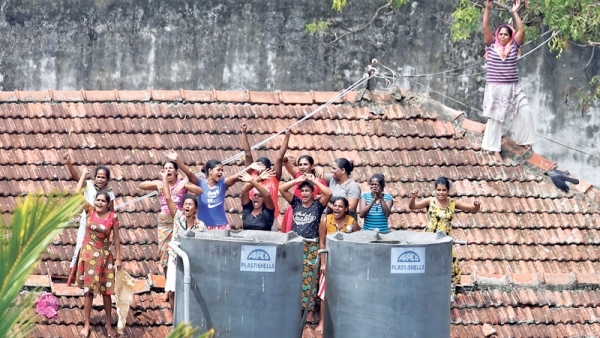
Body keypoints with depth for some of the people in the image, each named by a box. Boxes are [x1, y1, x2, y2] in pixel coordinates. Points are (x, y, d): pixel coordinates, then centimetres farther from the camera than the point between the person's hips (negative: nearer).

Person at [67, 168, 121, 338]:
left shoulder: (113, 217, -8)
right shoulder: (90, 211, -4)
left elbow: (116, 239, -3)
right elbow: (77, 194, -11)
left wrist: (118, 258, -4)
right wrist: (84, 175, -5)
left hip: (104, 256, -1)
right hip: (88, 254, 1)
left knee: (106, 291, 7)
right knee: (88, 290, 7)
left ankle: (109, 324, 20)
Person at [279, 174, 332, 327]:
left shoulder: (318, 205, 1)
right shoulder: (296, 203, 7)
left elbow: (328, 193, -16)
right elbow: (282, 189, -1)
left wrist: (314, 180, -10)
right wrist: (298, 180, -7)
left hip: (311, 247, -2)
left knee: (309, 279, -2)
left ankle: (310, 311, 1)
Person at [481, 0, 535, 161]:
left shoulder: (513, 46, 5)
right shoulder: (492, 45, 1)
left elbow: (521, 30, -3)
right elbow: (485, 28, -7)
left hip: (513, 88, 2)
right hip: (495, 88, -2)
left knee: (524, 112, -3)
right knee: (495, 118, 0)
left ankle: (523, 140, 15)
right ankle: (495, 149, 3)